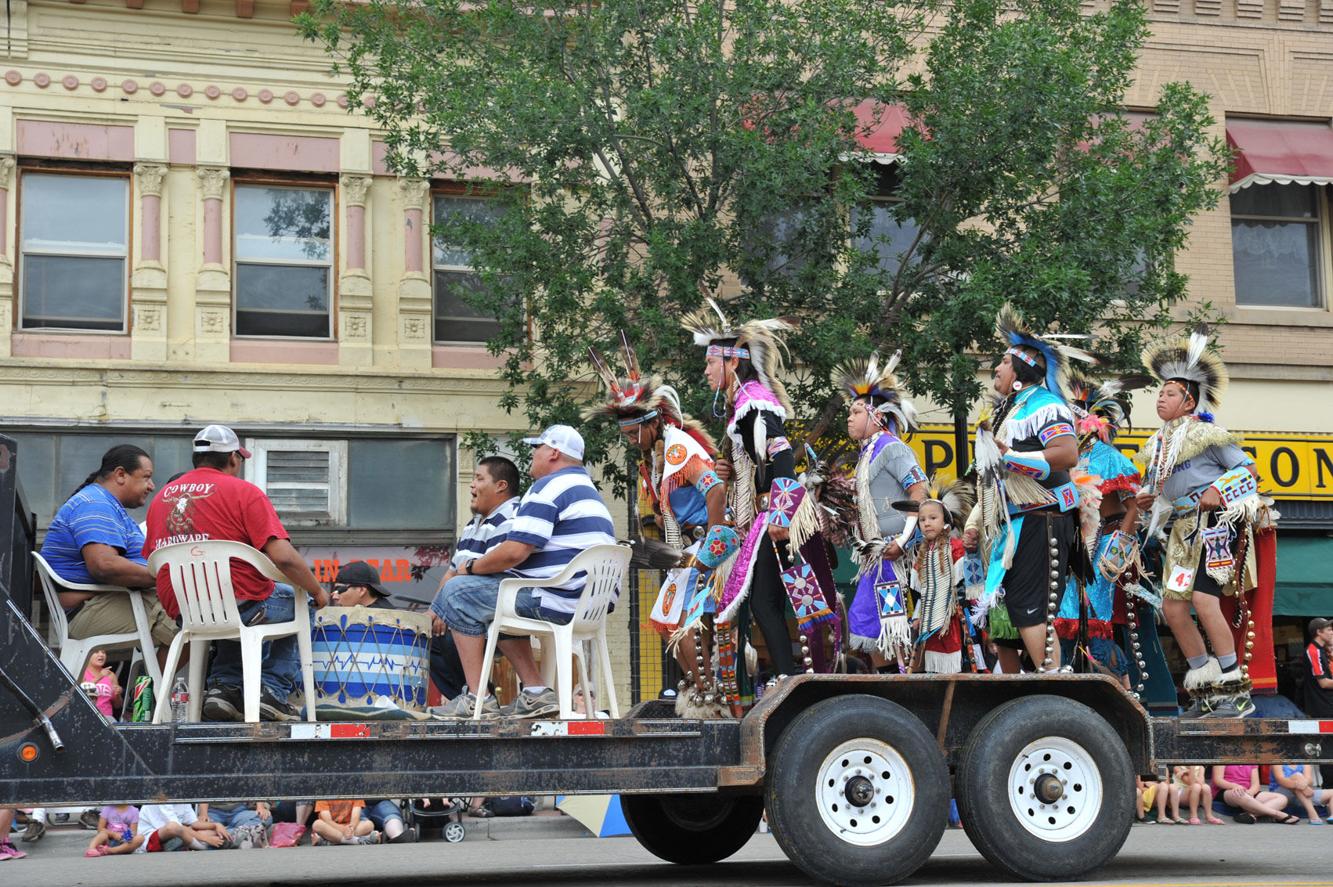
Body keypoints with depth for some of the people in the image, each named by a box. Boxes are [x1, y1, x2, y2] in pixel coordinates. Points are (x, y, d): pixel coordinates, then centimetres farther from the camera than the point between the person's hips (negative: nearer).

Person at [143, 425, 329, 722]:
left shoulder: (162, 496, 13)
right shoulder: (243, 491, -6)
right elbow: (282, 556, -15)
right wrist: (317, 591, 0)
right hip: (238, 604, -6)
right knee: (298, 603, 19)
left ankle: (224, 685, 17)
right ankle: (271, 690, 8)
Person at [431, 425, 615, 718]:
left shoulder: (549, 487, -10)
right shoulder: (588, 490, 24)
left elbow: (514, 552, -18)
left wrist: (471, 567, -2)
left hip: (556, 600, -11)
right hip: (590, 603, 11)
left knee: (458, 592, -4)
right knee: (500, 607, 29)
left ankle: (478, 699, -7)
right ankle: (536, 692, 15)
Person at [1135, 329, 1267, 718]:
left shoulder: (1206, 434, -5)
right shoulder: (1156, 445, 15)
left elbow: (1249, 470, -4)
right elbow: (1155, 487, 26)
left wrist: (1218, 490, -18)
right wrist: (1144, 500, 4)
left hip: (1216, 524, -8)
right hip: (1183, 532, 8)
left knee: (1204, 600, -20)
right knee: (1173, 605, 1)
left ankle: (1236, 691, -12)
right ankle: (1207, 693, 11)